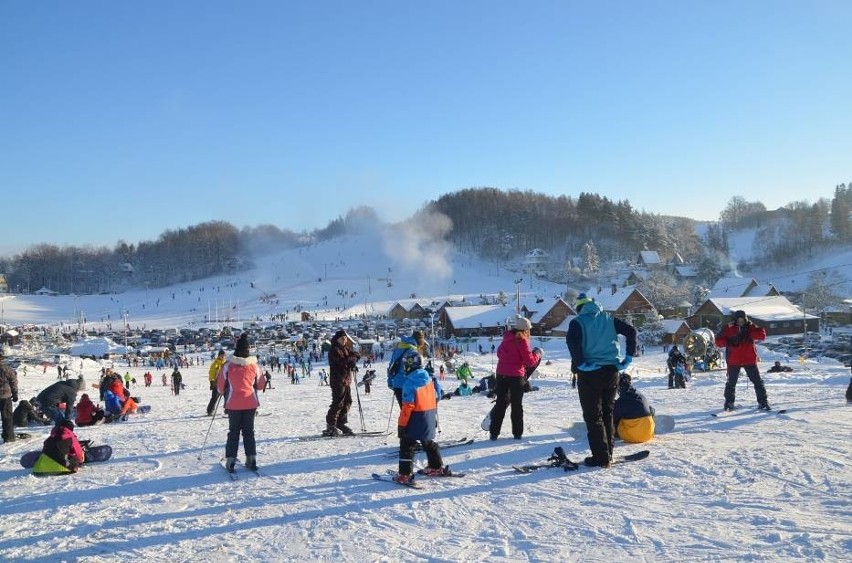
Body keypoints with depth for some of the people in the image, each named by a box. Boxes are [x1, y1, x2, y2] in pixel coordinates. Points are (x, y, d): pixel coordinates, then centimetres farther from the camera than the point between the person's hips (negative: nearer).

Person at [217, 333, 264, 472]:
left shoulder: (228, 365, -9)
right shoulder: (254, 365, -4)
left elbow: (220, 385, -2)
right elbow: (260, 385, 7)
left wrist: (224, 392, 19)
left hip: (233, 404, -1)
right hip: (251, 403, 1)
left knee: (233, 432, 9)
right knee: (249, 431, 12)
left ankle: (230, 461, 3)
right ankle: (251, 459, 8)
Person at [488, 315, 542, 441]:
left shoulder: (506, 338, 7)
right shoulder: (522, 341, -12)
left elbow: (499, 353, 19)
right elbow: (529, 361, -13)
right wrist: (538, 355, 3)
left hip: (501, 373, 5)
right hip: (516, 375, -5)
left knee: (501, 402, 10)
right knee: (517, 405, 6)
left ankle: (494, 432, 8)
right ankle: (517, 433, 8)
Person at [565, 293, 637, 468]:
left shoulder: (578, 322, -3)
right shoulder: (608, 319, 11)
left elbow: (572, 340, -23)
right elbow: (631, 331, 4)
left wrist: (578, 364, -14)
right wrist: (629, 357, 6)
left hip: (589, 374, -5)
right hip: (611, 371, 5)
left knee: (593, 416, 2)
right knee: (607, 414, 17)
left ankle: (601, 457, 0)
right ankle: (607, 453, 22)